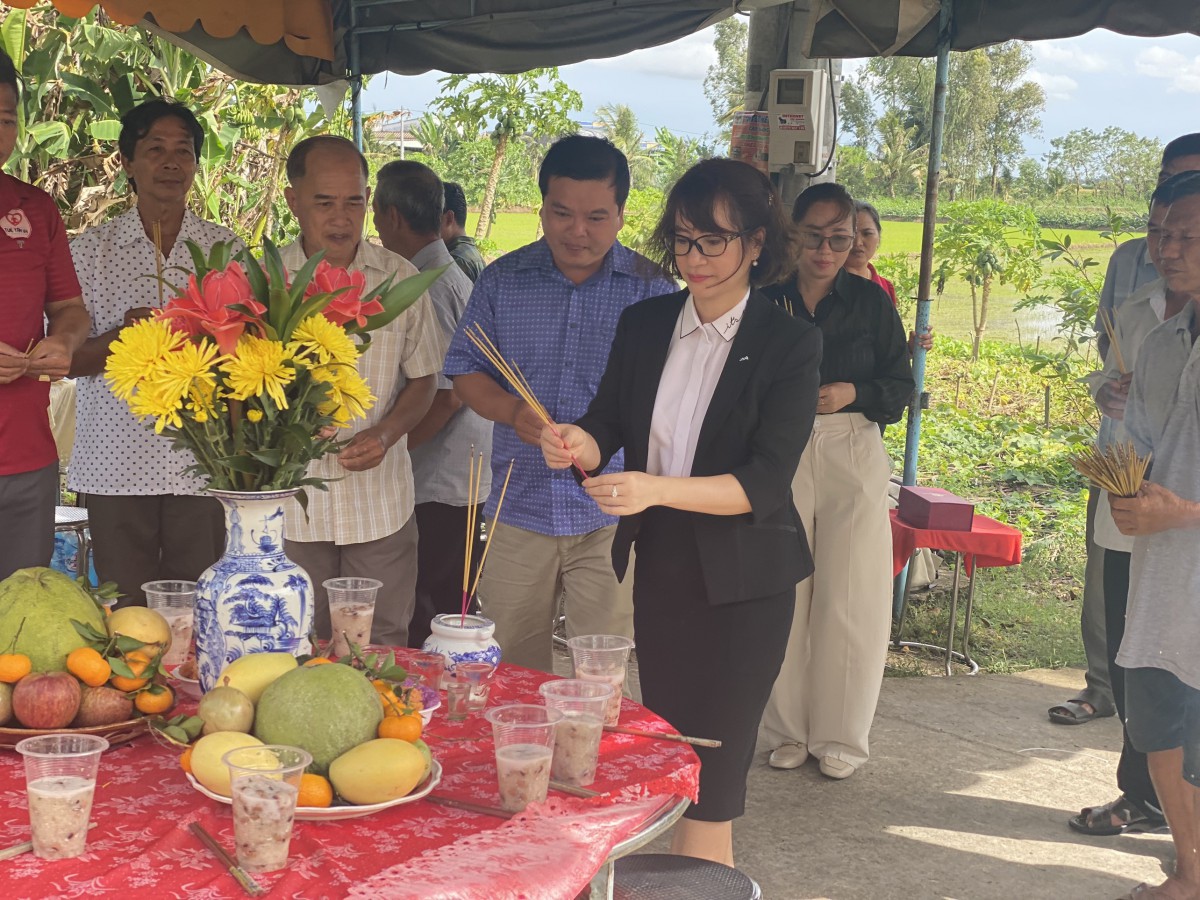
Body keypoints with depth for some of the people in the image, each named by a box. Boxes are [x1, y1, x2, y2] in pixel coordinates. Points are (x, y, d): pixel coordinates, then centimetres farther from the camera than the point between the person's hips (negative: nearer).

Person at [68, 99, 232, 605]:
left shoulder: (225, 248, 8)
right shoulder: (92, 249, 6)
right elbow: (67, 358, 4)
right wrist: (122, 337, -14)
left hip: (202, 465, 1)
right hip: (116, 466, 0)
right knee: (127, 616, 3)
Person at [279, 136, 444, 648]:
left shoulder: (399, 279, 2)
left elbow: (423, 379, 9)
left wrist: (385, 434, -10)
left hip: (380, 504, 1)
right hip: (290, 505, 0)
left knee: (383, 653, 8)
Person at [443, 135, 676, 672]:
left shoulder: (652, 289, -1)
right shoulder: (503, 279, 6)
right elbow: (465, 371, 10)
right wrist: (512, 411, -11)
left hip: (613, 513, -2)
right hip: (521, 506, 2)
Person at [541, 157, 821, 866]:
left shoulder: (790, 344, -12)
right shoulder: (645, 325, 3)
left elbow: (767, 481, -19)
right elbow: (608, 423, 2)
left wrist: (657, 489, -34)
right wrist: (579, 443, -23)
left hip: (743, 581, -5)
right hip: (659, 565, 5)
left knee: (713, 771, -1)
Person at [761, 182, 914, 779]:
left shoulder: (870, 301, 5)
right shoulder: (768, 302, 5)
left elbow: (901, 385, 6)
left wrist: (852, 392, -11)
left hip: (852, 453, 0)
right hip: (782, 454, 0)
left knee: (848, 596, -2)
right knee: (783, 596, 0)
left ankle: (840, 736, 11)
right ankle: (788, 730, 15)